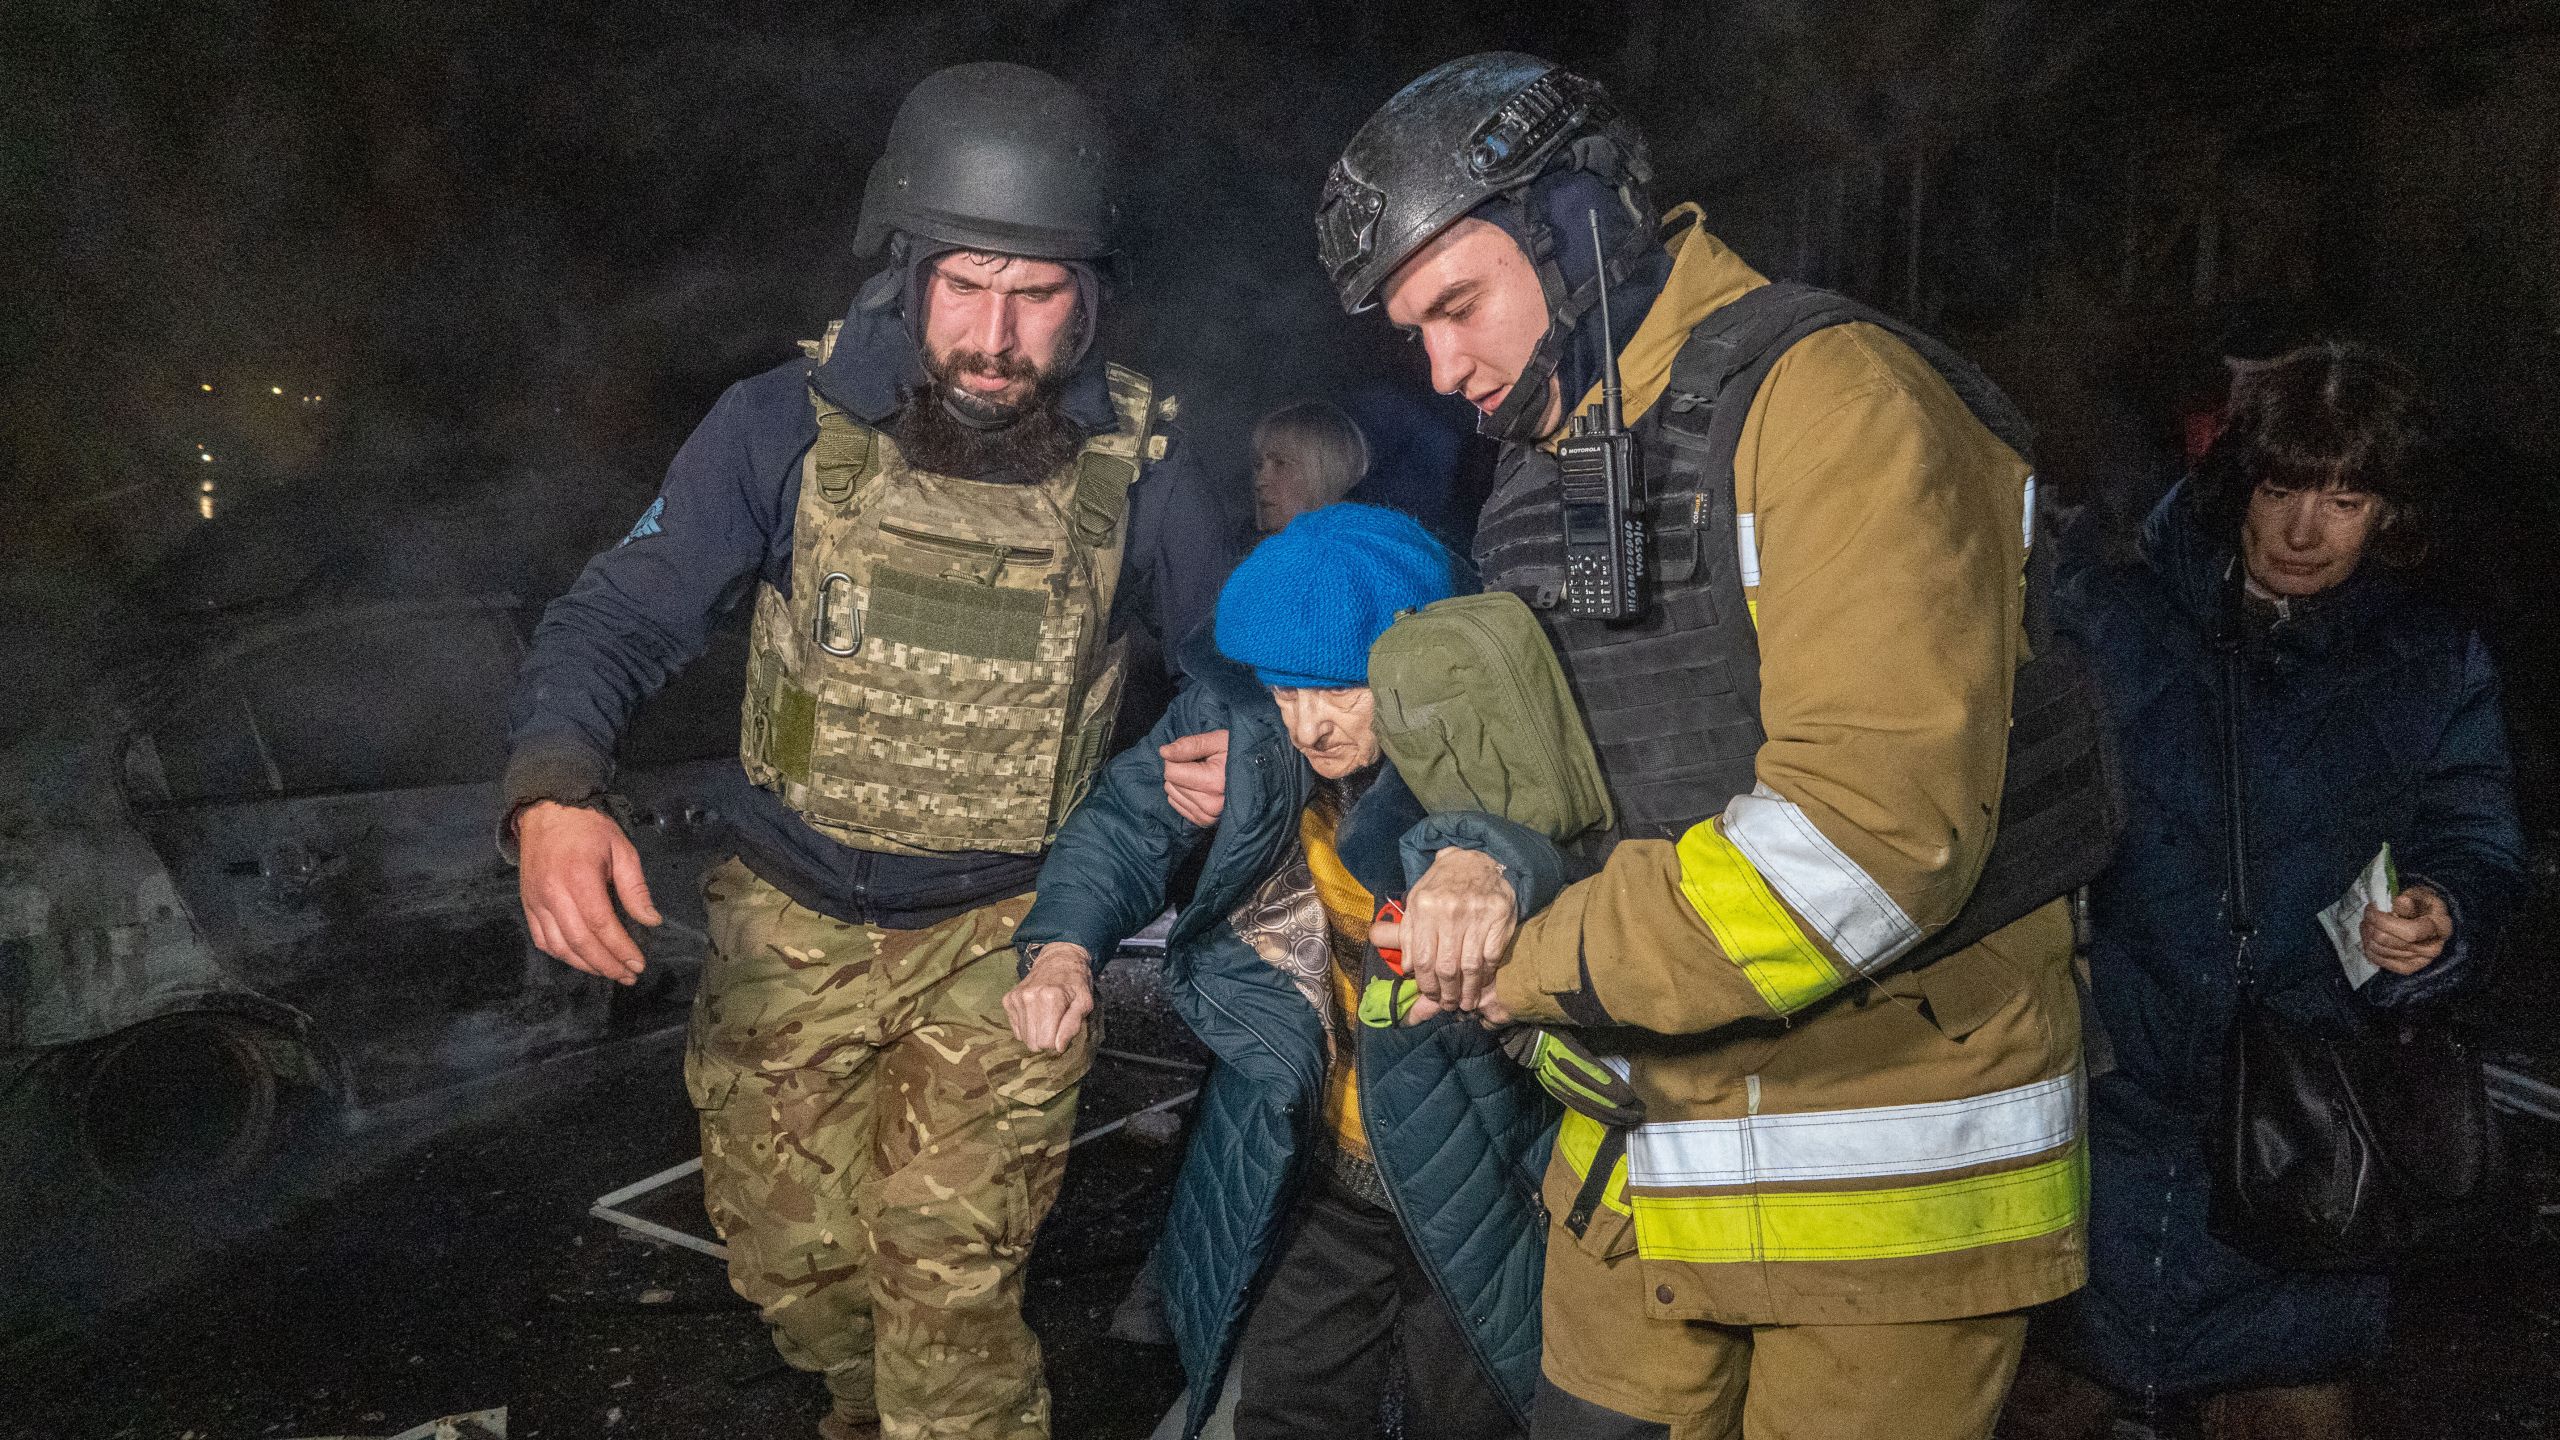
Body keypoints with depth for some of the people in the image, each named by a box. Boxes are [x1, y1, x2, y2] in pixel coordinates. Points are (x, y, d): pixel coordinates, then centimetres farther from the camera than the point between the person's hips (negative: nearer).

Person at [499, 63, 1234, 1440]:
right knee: (791, 1257, 17)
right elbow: (615, 618, -13)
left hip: (1004, 933, -1)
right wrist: (555, 796, -33)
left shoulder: (1137, 469, -12)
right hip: (793, 922, 2)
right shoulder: (788, 429, -13)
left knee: (949, 1287, -11)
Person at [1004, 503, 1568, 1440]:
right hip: (1303, 1163, 3)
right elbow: (1129, 818, -2)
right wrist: (1063, 947, -21)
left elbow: (1536, 824, -43)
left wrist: (1484, 864, -67)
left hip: (1466, 1175, -2)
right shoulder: (1239, 720, -12)